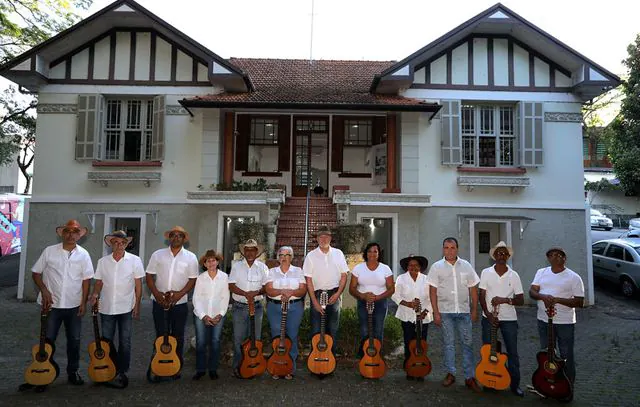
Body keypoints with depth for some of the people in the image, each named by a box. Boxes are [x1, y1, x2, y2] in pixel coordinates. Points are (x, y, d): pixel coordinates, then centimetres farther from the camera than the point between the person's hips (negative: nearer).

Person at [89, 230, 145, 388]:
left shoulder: (134, 261, -5)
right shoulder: (103, 261, 2)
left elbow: (138, 285, -2)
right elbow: (99, 282, 8)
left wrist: (137, 305, -5)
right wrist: (94, 295, -11)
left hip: (126, 308, -2)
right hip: (106, 308, 2)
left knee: (125, 342, 4)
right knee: (106, 341, 12)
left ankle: (121, 373, 17)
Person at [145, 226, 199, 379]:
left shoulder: (191, 257, -1)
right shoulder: (158, 255, 1)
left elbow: (193, 279, -2)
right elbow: (149, 275, 2)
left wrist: (179, 294, -14)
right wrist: (156, 293, -11)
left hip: (180, 303, 0)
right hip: (159, 302, 1)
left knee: (178, 336, 9)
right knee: (161, 335, 8)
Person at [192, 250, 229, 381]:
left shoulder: (224, 277, -3)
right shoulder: (200, 278, -4)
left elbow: (225, 298, -1)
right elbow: (196, 299, -3)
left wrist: (220, 314, -8)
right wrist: (204, 316, -9)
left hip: (218, 316, 0)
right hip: (201, 316, 0)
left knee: (215, 342, 4)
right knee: (200, 342, 3)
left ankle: (213, 369, 20)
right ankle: (200, 369, 20)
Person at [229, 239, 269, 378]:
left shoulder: (262, 267, 4)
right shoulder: (236, 266, 1)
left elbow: (266, 287, 0)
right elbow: (231, 286, -6)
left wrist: (256, 292, -19)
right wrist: (245, 294, -19)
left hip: (256, 306, 1)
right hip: (239, 307, -1)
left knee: (255, 338, 6)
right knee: (238, 338, 3)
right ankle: (238, 366, 17)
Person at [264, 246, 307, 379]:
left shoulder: (298, 271, 6)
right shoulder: (272, 272, 7)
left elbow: (303, 290, -3)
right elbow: (269, 290, -5)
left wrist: (291, 292, -20)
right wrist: (282, 291, -22)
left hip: (295, 307, 0)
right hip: (275, 307, 1)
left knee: (292, 337, 2)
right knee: (276, 337, 3)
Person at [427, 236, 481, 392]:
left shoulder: (466, 266, 3)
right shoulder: (437, 267, -2)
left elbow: (473, 289, 6)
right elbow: (433, 291, -3)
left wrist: (474, 310, 2)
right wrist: (436, 312, -7)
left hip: (464, 311, 1)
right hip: (445, 311, -1)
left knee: (467, 343, 4)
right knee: (448, 343, 8)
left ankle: (470, 377, 13)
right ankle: (450, 374, 21)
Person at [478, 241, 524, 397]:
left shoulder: (514, 276, -1)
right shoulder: (486, 272, -2)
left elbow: (521, 300, -1)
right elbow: (481, 296, -3)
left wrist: (505, 300, -19)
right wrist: (488, 314, -13)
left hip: (509, 319, 0)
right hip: (489, 318, 0)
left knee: (513, 352, 5)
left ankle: (515, 385, 20)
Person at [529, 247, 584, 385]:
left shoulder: (574, 277, -6)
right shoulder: (541, 273, 6)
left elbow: (580, 302, -10)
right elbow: (532, 292, -1)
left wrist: (557, 300, -21)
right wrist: (543, 296, -22)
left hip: (565, 323, -4)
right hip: (544, 320, 4)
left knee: (566, 356, 7)